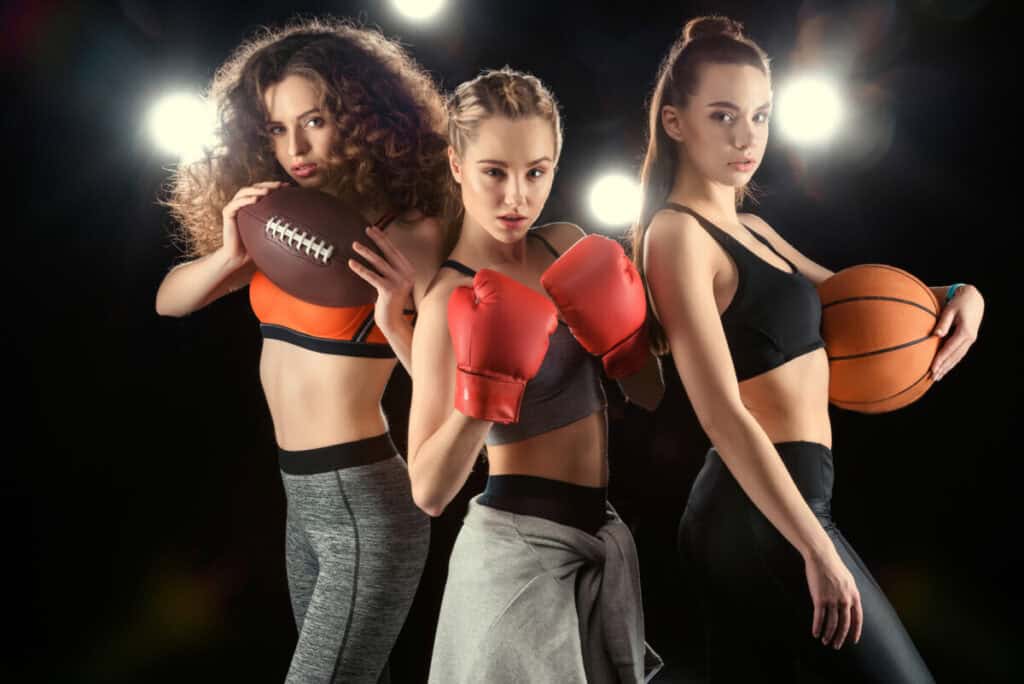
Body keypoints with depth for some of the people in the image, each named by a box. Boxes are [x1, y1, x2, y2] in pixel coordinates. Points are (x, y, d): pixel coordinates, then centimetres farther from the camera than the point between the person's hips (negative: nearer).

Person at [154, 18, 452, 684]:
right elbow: (169, 300, 7)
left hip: (366, 508, -7)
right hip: (303, 501, 8)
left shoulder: (408, 233, -15)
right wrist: (229, 255, -12)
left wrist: (394, 320, -31)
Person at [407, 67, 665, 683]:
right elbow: (429, 492, -20)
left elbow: (652, 394, 6)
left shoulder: (568, 246, 2)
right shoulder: (453, 301, -18)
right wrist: (483, 392, -32)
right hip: (519, 549, -7)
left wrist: (617, 326, -11)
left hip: (602, 541, 7)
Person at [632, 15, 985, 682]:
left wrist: (956, 294, 7)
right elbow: (724, 416, -20)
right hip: (765, 515, -9)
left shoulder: (750, 228, 14)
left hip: (740, 513, 9)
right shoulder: (678, 234, -13)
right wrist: (817, 550, -22)